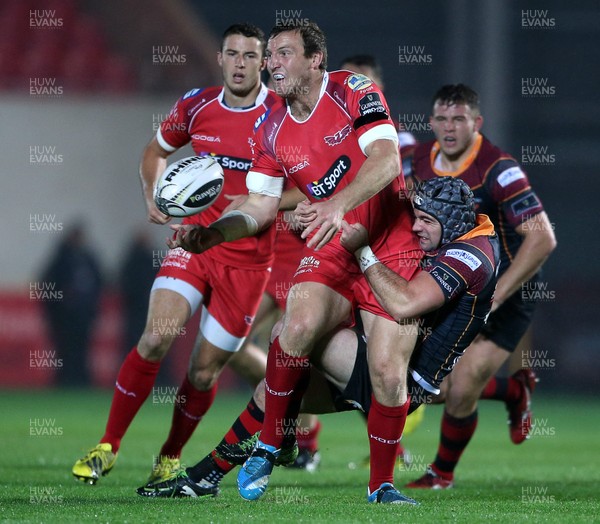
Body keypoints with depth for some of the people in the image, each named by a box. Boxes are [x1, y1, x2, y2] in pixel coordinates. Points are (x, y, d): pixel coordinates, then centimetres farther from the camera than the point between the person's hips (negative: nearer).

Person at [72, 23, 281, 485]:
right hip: (195, 239, 2)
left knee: (204, 371, 2)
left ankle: (171, 457, 25)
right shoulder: (196, 105, 2)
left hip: (248, 260, -1)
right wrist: (154, 196, 2)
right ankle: (108, 447, -8)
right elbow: (156, 151, 20)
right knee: (156, 338, -18)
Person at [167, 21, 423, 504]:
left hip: (391, 251, -3)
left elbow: (387, 158, -24)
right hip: (328, 253, 3)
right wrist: (210, 234, -9)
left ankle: (382, 486, 10)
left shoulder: (354, 92, -10)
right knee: (299, 325, -27)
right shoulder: (272, 129, 5)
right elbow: (261, 206, 8)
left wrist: (340, 203, -40)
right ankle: (269, 447, -10)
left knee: (389, 374, -11)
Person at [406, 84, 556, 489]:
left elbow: (542, 239, -28)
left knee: (461, 393, -10)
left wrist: (494, 297, -31)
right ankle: (516, 390, 30)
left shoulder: (498, 170, -24)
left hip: (507, 293, -7)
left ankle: (444, 473, 19)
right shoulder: (423, 159, -4)